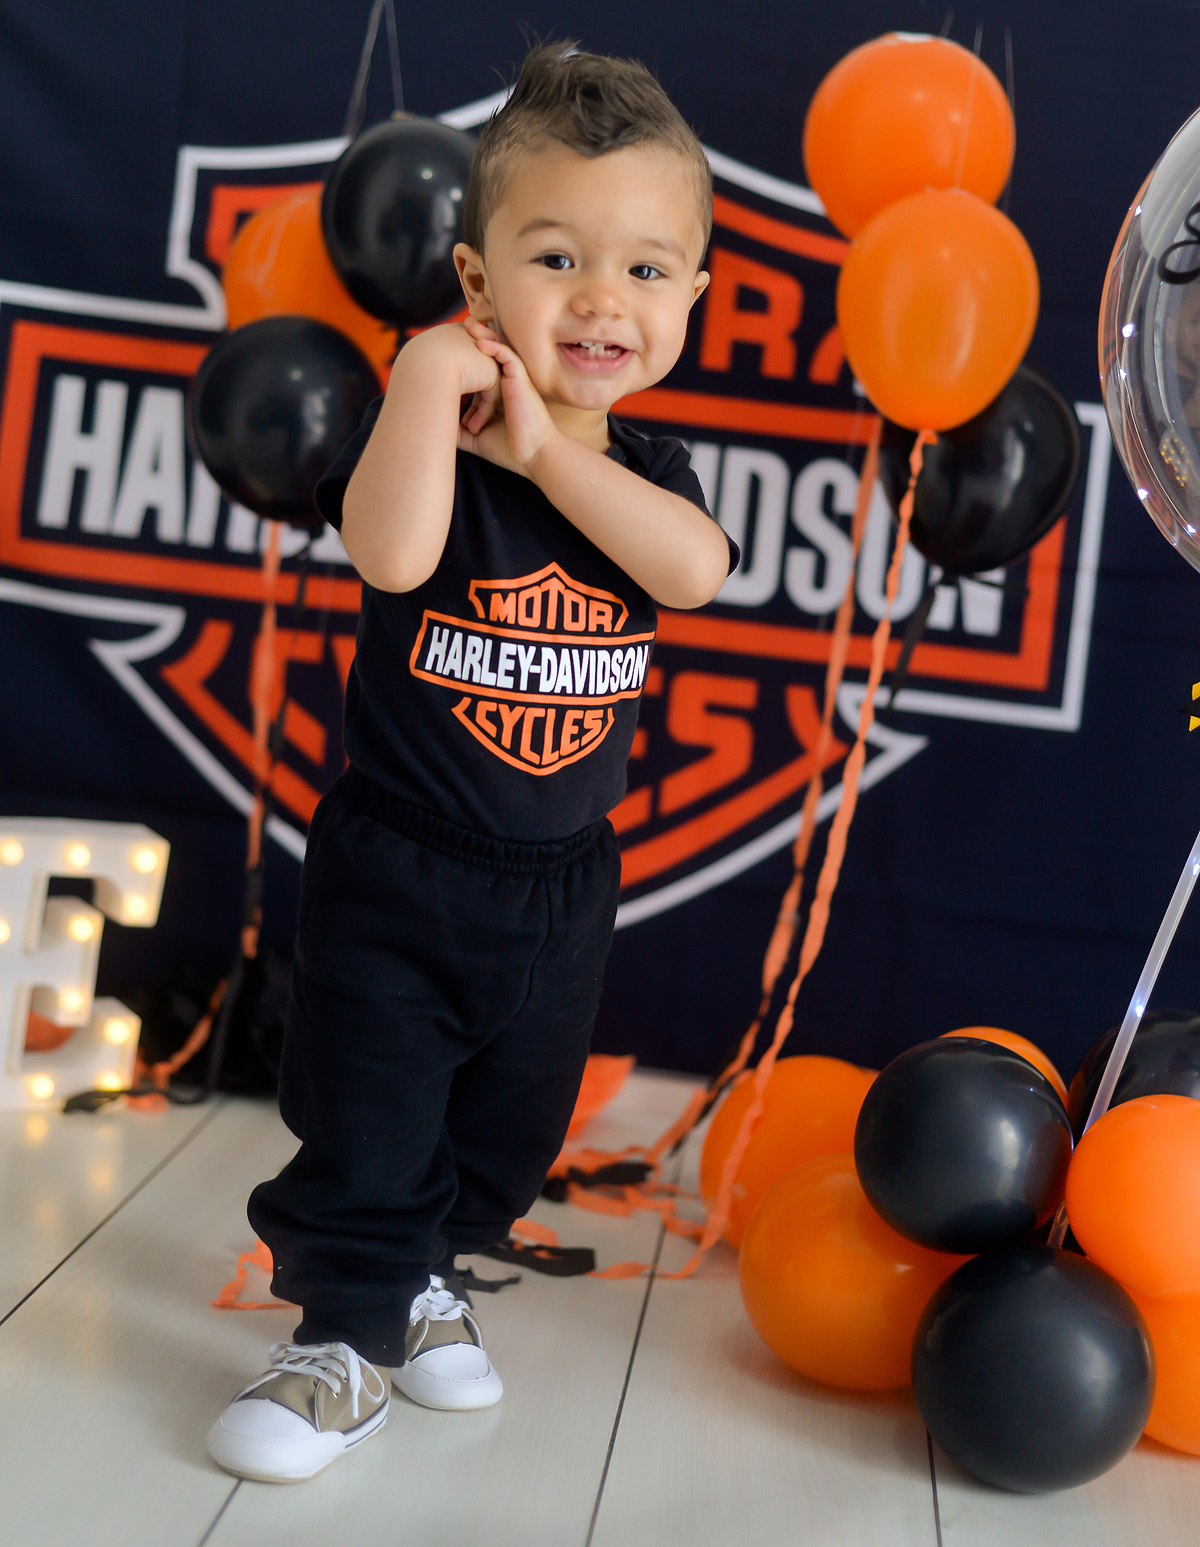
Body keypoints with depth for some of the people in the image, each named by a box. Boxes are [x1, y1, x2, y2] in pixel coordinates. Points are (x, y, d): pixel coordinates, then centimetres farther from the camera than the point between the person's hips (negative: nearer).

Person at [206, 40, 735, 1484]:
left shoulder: (643, 470, -1)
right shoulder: (424, 432, -13)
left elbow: (694, 569, -24)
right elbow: (394, 553, -36)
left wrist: (547, 443, -26)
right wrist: (430, 375, -34)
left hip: (558, 880, 4)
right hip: (393, 869, -4)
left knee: (510, 1123, 19)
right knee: (363, 1127, 3)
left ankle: (426, 1273, 42)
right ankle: (345, 1339, 21)